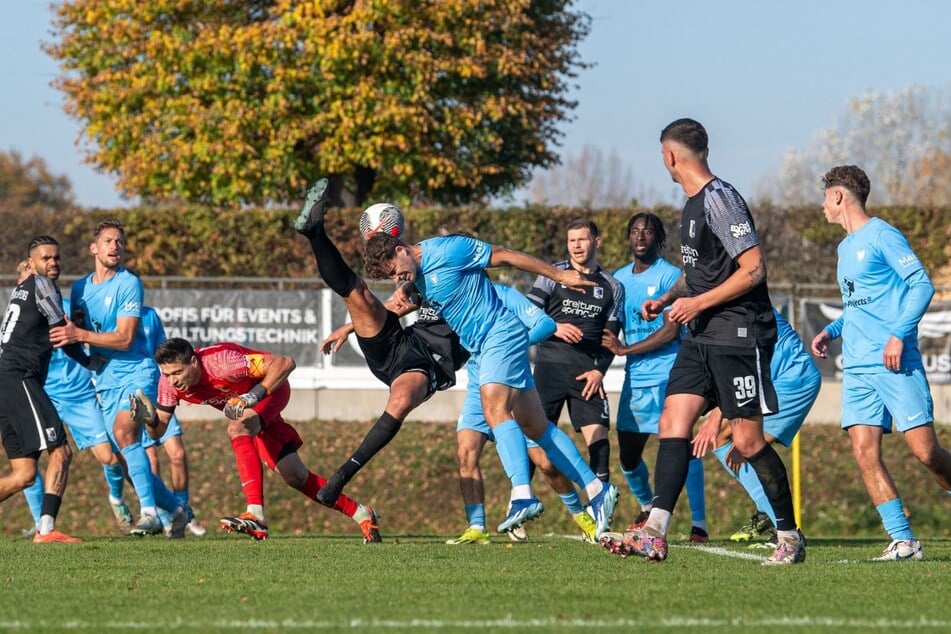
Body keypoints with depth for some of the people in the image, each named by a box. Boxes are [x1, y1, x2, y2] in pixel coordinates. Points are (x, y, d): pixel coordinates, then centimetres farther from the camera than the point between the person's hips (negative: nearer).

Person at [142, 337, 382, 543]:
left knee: (237, 428, -35)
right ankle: (362, 515, 20)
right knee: (296, 478, 4)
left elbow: (284, 363, -36)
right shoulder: (169, 383, -20)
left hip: (270, 388, -7)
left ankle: (256, 515, -40)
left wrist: (253, 396, -45)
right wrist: (149, 418, -34)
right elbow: (158, 431, -12)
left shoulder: (221, 362, -38)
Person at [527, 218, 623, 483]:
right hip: (550, 364, -1)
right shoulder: (552, 274, 8)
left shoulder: (612, 287, 14)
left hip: (588, 371, 1)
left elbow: (611, 336, 12)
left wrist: (599, 370, -2)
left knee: (597, 432, -9)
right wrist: (554, 328, -15)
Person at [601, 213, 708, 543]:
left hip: (668, 375, -6)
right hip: (634, 379, 6)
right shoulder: (619, 277, 14)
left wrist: (625, 350, -13)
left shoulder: (670, 276, -5)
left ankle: (699, 524, -11)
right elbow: (612, 329, 20)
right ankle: (647, 507, 35)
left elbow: (671, 331, -13)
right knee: (628, 456, 9)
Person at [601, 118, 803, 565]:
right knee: (672, 423, -2)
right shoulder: (694, 203, 15)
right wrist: (666, 299, 15)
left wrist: (698, 303, -17)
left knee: (747, 441, -5)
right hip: (701, 334, 9)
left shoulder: (720, 200, -14)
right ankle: (654, 535, -8)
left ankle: (789, 536, 8)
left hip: (738, 334, -9)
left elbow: (753, 270, -20)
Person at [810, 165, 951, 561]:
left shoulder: (882, 235, -5)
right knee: (864, 451, -7)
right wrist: (831, 331, 15)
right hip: (856, 367, 8)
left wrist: (899, 334, -19)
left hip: (895, 363, -8)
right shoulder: (845, 247, 21)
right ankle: (902, 540, -7)